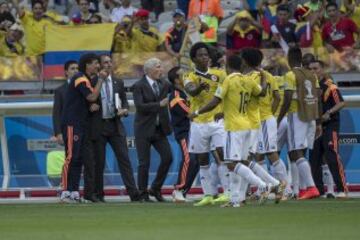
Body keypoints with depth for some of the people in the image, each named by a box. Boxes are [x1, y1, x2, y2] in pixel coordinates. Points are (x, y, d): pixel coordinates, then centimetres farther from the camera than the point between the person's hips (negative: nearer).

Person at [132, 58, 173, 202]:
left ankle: (156, 189, 12)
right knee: (144, 163, -2)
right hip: (144, 130, -5)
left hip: (159, 129, 5)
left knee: (168, 157, -4)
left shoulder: (164, 85, 10)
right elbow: (140, 106, -18)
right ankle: (143, 194, 8)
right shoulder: (139, 86, -8)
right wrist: (159, 105, -21)